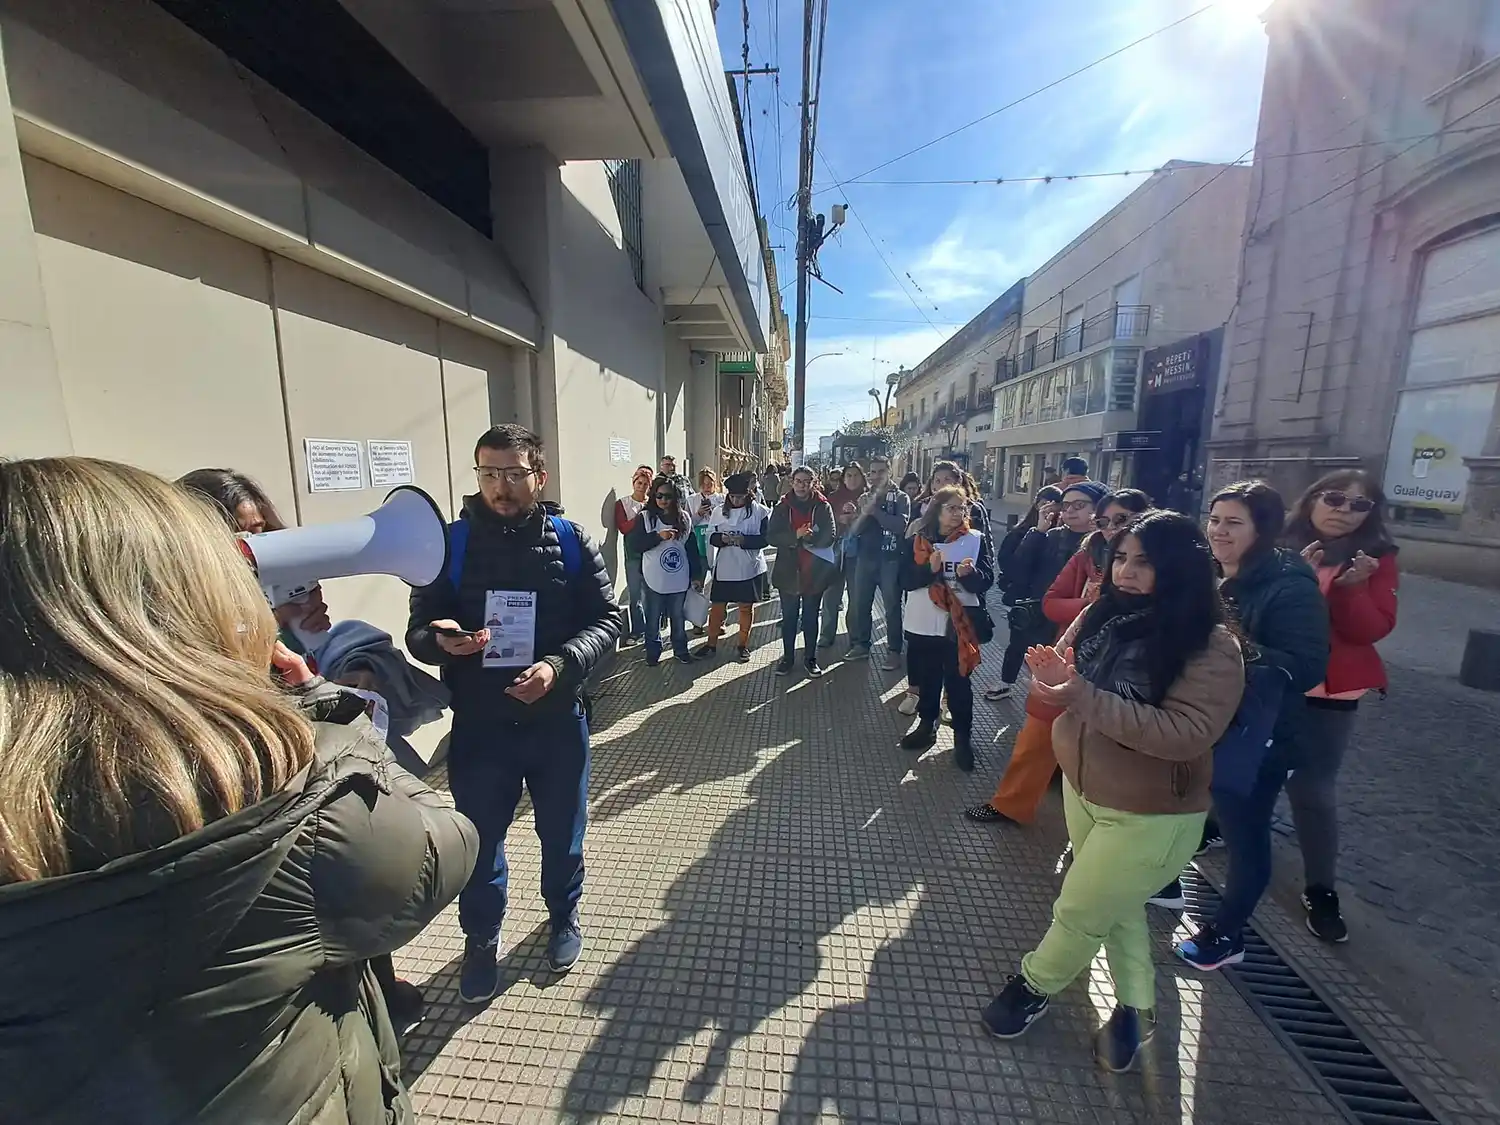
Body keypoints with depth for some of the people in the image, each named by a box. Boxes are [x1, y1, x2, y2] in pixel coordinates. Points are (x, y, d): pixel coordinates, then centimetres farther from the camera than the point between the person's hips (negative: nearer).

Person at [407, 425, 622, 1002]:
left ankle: (563, 919, 48)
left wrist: (558, 664, -23)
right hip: (479, 726, 0)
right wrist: (441, 640, -25)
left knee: (562, 833, 19)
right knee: (479, 840, 15)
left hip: (557, 720, 0)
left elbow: (608, 618, -7)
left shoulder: (570, 540, -5)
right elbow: (417, 632, -1)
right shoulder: (452, 542, -4)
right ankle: (481, 941, 44)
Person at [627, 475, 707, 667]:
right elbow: (634, 543, -10)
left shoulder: (684, 517, 4)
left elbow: (692, 548, 7)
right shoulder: (645, 517, -3)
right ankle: (653, 652, 25)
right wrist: (658, 536, -22)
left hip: (679, 578, 2)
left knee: (678, 616, 14)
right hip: (654, 579, -2)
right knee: (653, 617, 9)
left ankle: (681, 650, 29)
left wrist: (696, 575, 7)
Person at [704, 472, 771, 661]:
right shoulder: (720, 512, 4)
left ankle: (743, 645, 27)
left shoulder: (760, 511, -8)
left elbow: (765, 538, -11)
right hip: (724, 568, 3)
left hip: (750, 569, -2)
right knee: (717, 606, 9)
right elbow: (711, 537, 4)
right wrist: (722, 538, -17)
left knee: (746, 607, 12)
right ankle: (711, 644, 24)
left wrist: (743, 540, -23)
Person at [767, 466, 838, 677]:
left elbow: (829, 537, -10)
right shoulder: (782, 507, 1)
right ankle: (787, 657, 25)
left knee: (811, 616, 11)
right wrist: (795, 536, -22)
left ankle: (810, 658, 25)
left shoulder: (823, 507, -1)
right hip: (788, 570, 1)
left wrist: (806, 537, -21)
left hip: (815, 571, 0)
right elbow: (771, 537, -8)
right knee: (789, 616, 10)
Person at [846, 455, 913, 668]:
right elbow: (853, 531, 4)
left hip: (890, 559, -4)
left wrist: (875, 510, -16)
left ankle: (894, 651, 10)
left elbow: (901, 525, -19)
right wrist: (864, 513, -14)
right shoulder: (864, 498, 12)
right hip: (864, 558, 5)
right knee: (859, 604, 10)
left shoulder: (901, 498, -1)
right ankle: (861, 644, 25)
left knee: (892, 606, 2)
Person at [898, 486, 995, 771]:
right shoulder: (917, 541, 1)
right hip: (923, 623, 2)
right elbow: (905, 580, -5)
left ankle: (963, 736, 20)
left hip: (959, 623, -2)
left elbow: (987, 580, -5)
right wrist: (929, 569, -22)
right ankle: (926, 725, 34)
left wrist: (970, 573, -26)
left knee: (958, 681, 5)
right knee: (927, 678, 15)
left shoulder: (976, 540, -1)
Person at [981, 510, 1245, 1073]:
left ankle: (1034, 986, 38)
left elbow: (1187, 734, -29)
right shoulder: (1103, 615, -6)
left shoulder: (1212, 647, -22)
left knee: (1080, 911, 10)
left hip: (1151, 814, -6)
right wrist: (1054, 673, -23)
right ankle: (1136, 1008, 48)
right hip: (1081, 788, 6)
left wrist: (1089, 700, -37)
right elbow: (1069, 677, 1)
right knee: (1116, 904, 24)